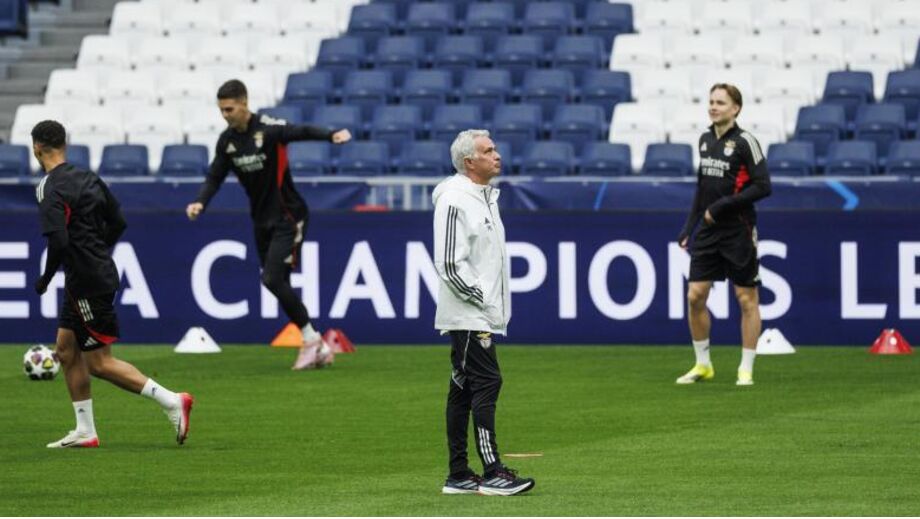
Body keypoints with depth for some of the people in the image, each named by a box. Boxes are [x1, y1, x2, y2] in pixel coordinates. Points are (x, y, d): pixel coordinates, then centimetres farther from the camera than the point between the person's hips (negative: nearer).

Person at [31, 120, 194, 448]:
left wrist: (45, 279, -11)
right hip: (99, 272, 9)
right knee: (66, 351, 15)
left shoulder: (50, 189, -17)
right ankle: (85, 431, 17)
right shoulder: (87, 178, 10)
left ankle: (171, 401, -9)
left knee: (99, 362, -3)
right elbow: (118, 222, 15)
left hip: (86, 283, -9)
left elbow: (58, 242, -26)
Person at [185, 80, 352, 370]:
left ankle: (310, 338, 0)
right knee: (277, 284, 6)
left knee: (273, 280, -17)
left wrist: (332, 136, -51)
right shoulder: (227, 141, 2)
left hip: (287, 217, -7)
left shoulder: (268, 129, -18)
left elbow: (302, 133, -32)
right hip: (262, 220, 7)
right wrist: (201, 202, -12)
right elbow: (215, 177, 7)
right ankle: (317, 348, 15)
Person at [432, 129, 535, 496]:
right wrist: (480, 298, -15)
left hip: (484, 316, 10)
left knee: (464, 390, 10)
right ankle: (492, 473, -15)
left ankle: (458, 475, 12)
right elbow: (450, 263, -19)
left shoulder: (485, 197, 17)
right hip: (467, 315, -10)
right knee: (486, 383, -13)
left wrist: (496, 306, 16)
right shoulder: (454, 200, -15)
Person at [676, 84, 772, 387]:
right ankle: (703, 365, 14)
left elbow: (763, 187, -15)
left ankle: (746, 370, 8)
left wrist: (722, 206, -17)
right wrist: (689, 226, 14)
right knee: (695, 296, 1)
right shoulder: (706, 140, 9)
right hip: (708, 232, 6)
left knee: (747, 299, 1)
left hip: (738, 232, -6)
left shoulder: (744, 142, -11)